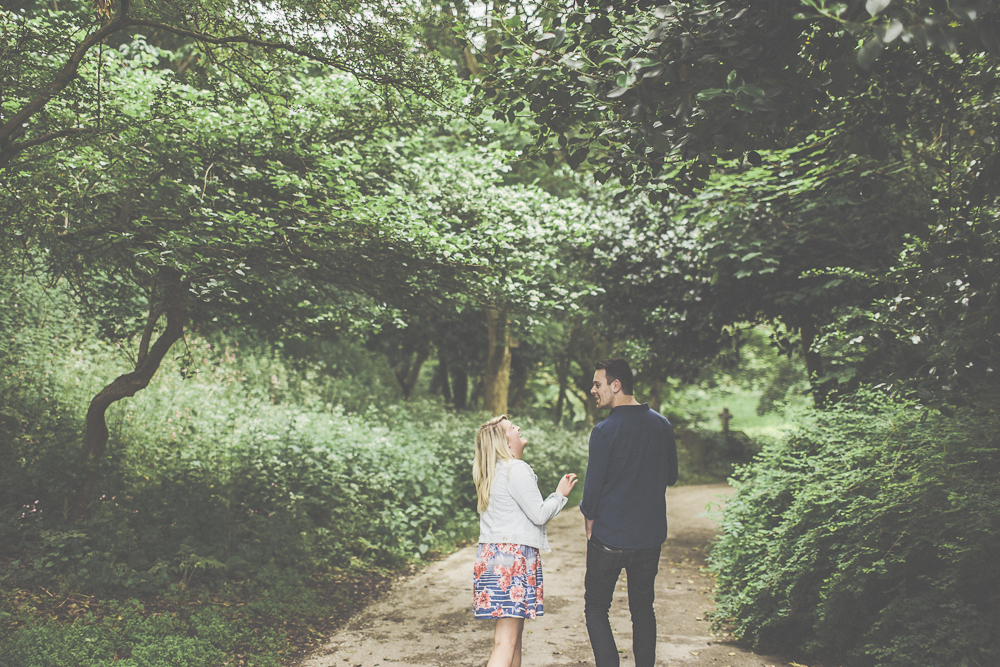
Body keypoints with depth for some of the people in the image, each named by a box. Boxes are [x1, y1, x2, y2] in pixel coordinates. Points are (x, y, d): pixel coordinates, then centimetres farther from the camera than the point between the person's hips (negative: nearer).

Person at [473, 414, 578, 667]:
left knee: (515, 631, 17)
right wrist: (560, 494, 4)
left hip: (491, 553, 9)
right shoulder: (516, 470, -13)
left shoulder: (491, 472, 16)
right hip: (513, 554, -9)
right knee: (505, 641, -10)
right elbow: (539, 514, -12)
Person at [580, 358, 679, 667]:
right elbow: (671, 477, 12)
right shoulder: (662, 424, 2)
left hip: (610, 538, -5)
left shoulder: (605, 431, -15)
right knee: (643, 609, 17)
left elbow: (593, 485, -11)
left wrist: (590, 524, 4)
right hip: (651, 537, 5)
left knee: (596, 608, 8)